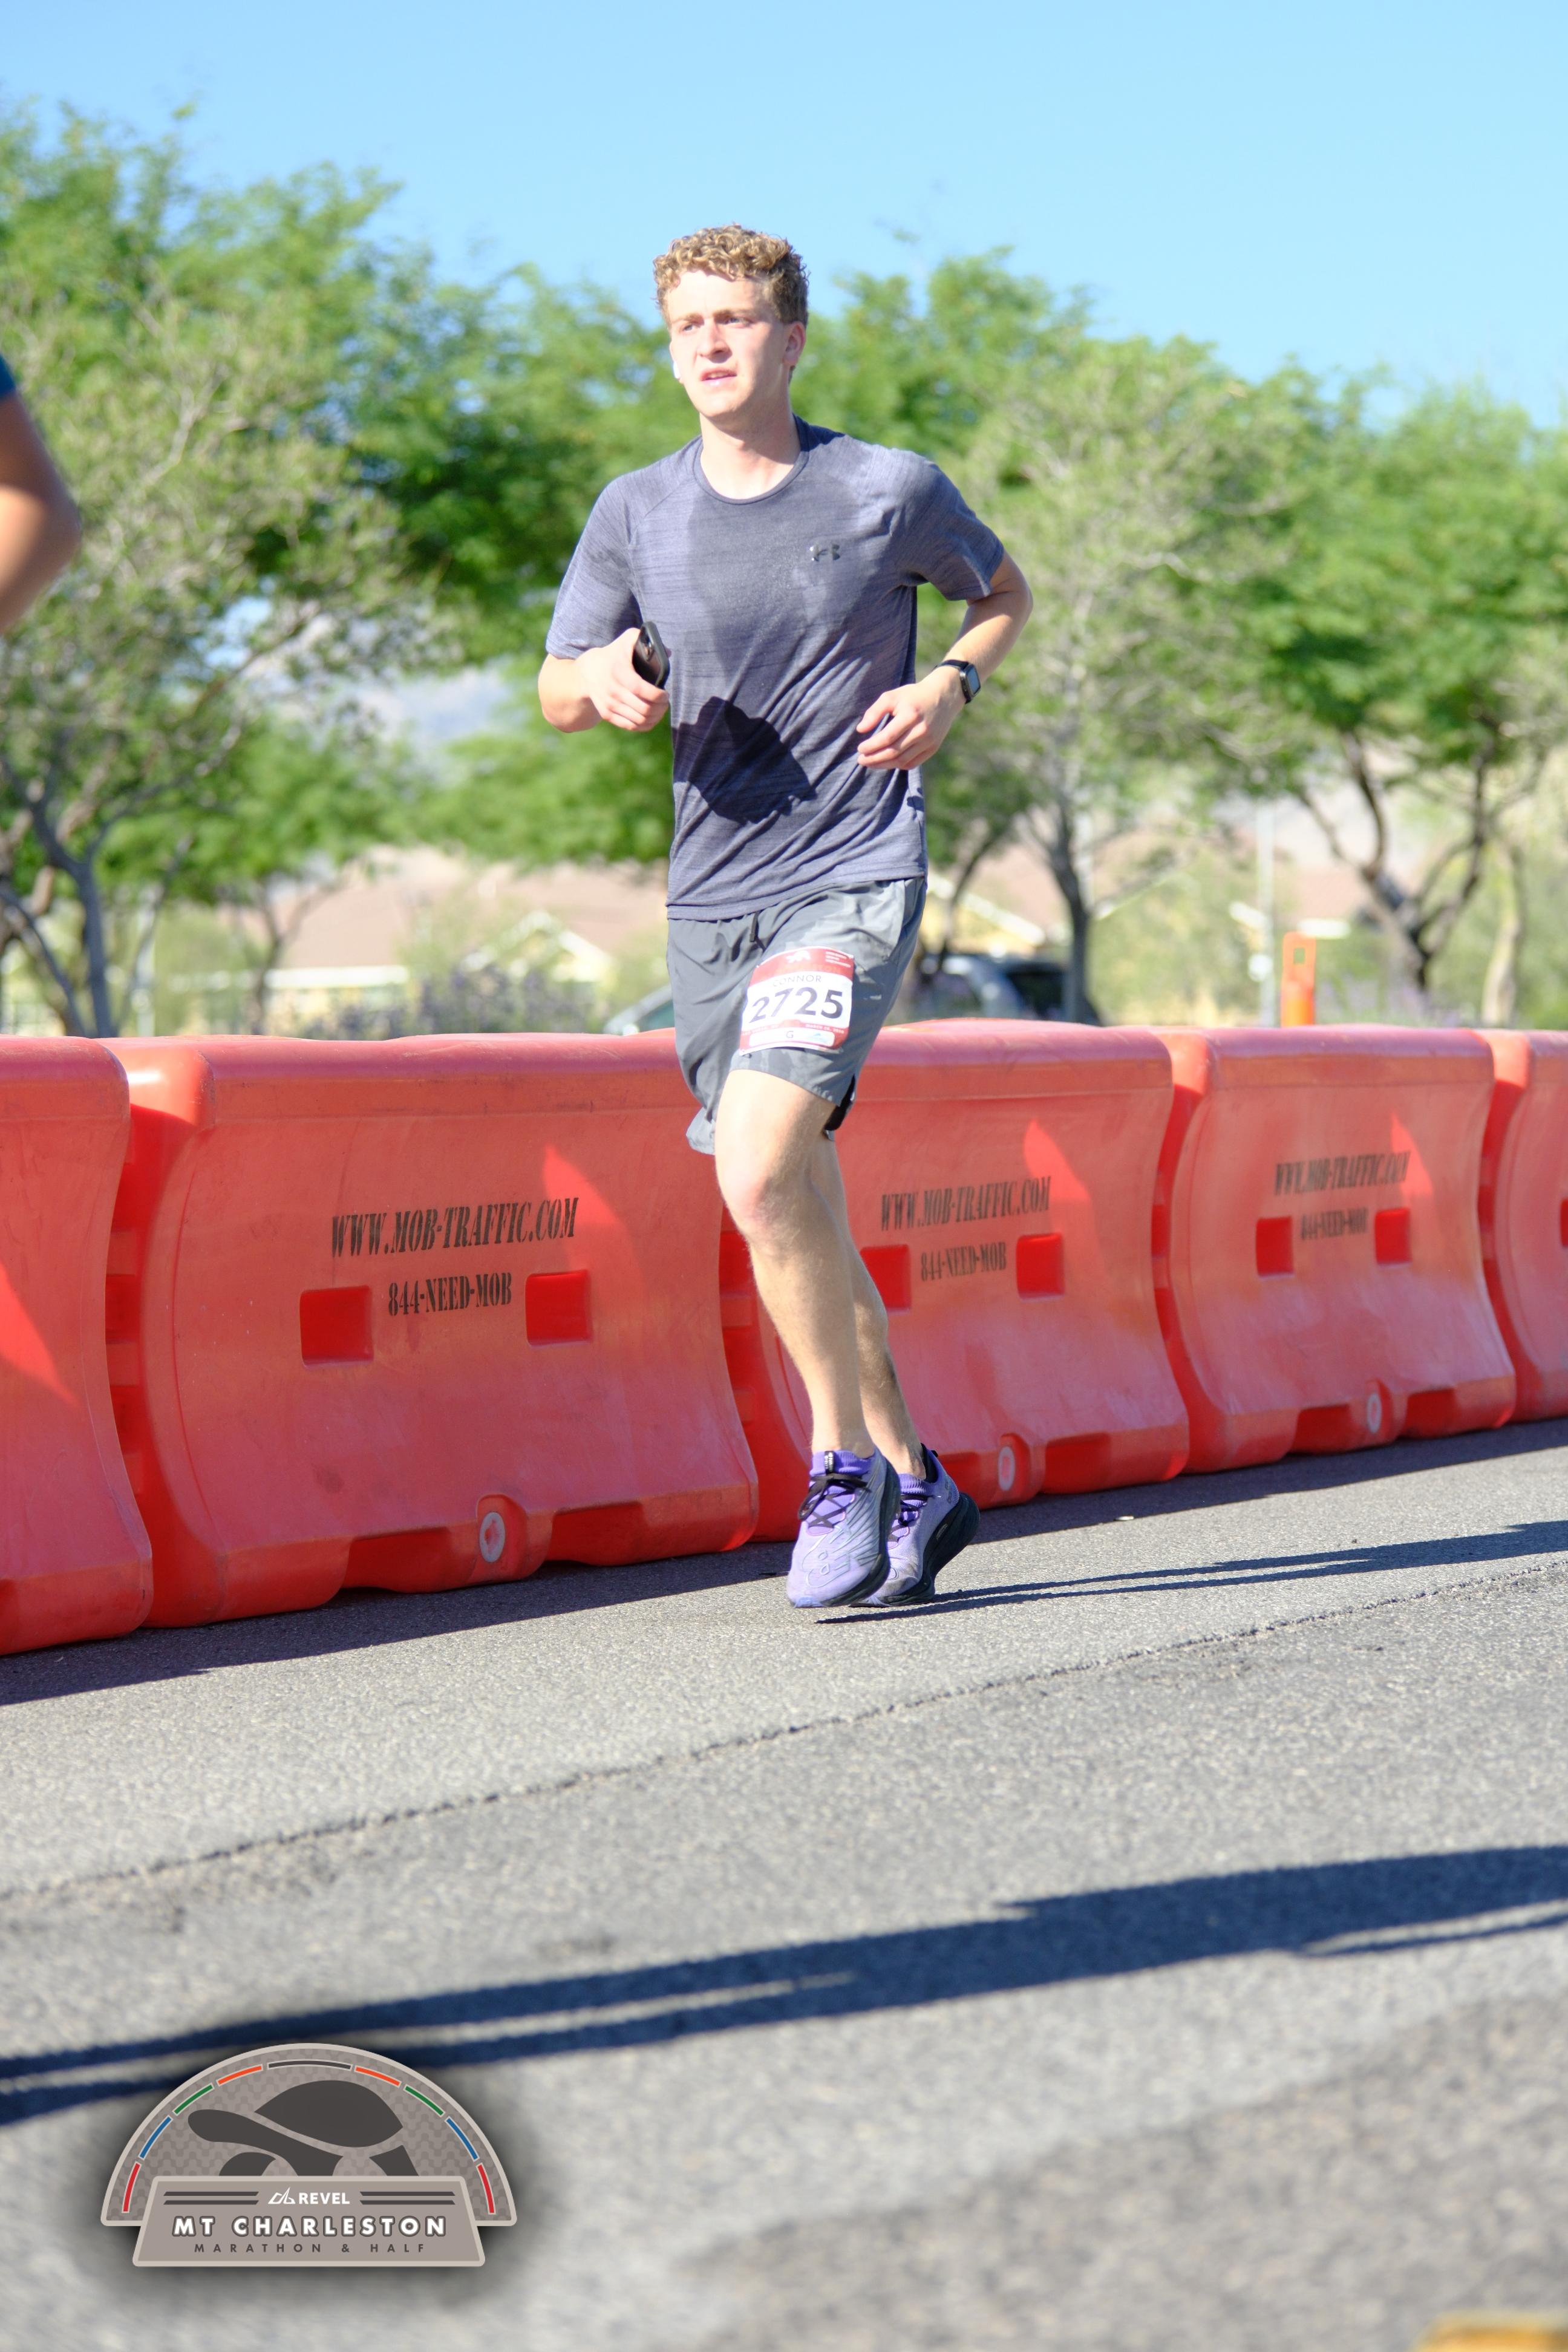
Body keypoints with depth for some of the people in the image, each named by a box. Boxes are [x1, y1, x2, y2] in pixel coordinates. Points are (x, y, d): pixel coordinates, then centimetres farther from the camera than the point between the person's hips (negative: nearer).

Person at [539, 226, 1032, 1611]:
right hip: (712, 895, 5)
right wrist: (604, 680, -10)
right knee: (800, 1222, 9)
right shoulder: (638, 513, 5)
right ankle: (914, 1484, 23)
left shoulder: (892, 493, -3)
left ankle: (846, 1460, -6)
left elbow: (1005, 594, 15)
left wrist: (951, 687, -5)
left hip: (854, 883, -5)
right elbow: (556, 692, 13)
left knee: (760, 1175, -22)